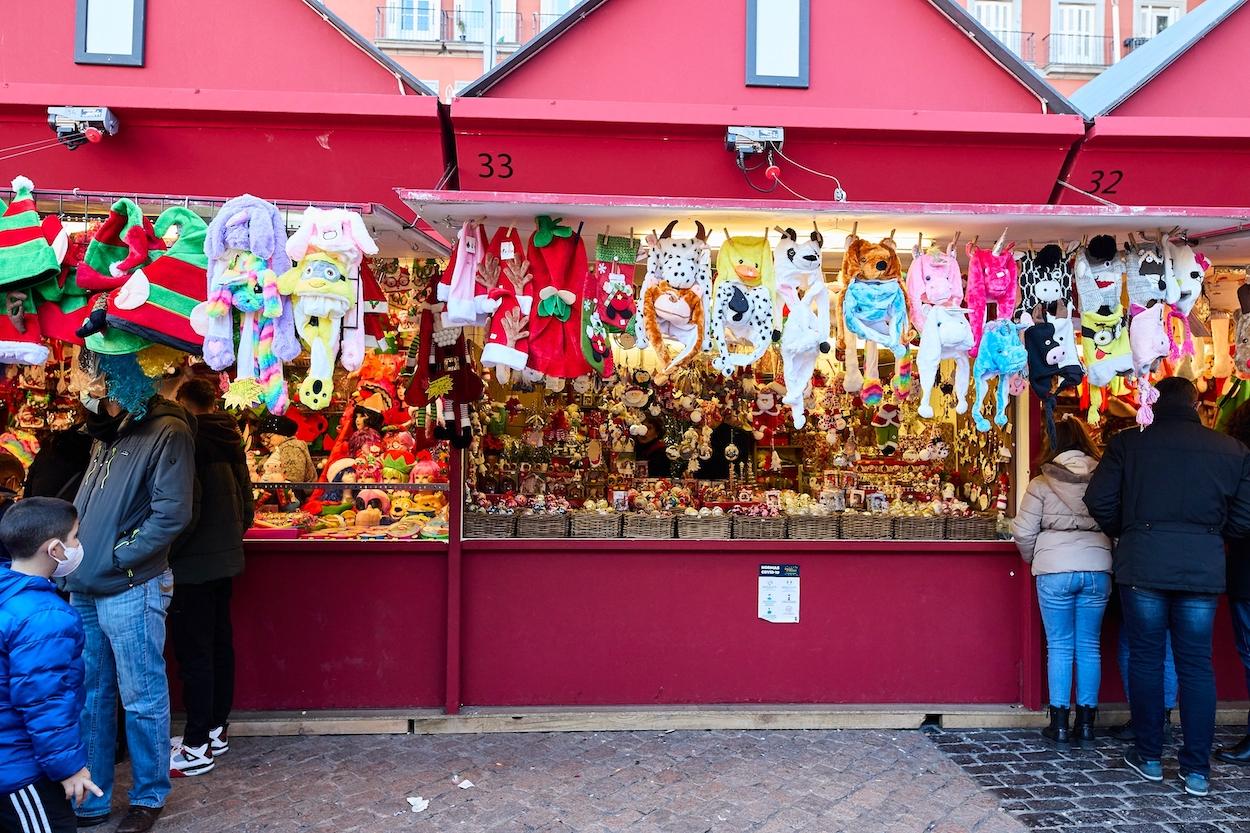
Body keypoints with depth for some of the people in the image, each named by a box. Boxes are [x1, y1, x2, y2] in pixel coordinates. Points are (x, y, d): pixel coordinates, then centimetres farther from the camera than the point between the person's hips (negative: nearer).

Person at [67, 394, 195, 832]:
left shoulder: (167, 433, -11)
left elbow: (171, 514, -18)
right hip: (85, 590, 8)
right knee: (90, 696, 15)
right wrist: (79, 563, 9)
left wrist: (117, 557, -15)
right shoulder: (107, 436, 14)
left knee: (141, 698, 4)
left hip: (130, 591, -8)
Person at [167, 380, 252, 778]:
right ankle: (217, 729, 26)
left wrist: (165, 552, -11)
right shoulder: (231, 440, 8)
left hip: (193, 564, -8)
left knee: (193, 652, -2)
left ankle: (197, 746, 6)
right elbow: (246, 502, 13)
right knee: (220, 643, 15)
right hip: (226, 558, 8)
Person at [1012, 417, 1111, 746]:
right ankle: (1086, 722, 18)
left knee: (1059, 646, 7)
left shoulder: (1041, 484, -2)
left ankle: (1059, 722, 10)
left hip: (1054, 570, -2)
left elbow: (1024, 533, -4)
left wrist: (1035, 559, 15)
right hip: (1097, 569, 2)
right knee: (1089, 646, 12)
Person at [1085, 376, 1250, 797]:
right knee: (1196, 665, 9)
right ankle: (1197, 770, 12)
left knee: (1146, 658, 10)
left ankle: (1149, 757, 18)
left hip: (1143, 566, -1)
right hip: (1203, 569, 2)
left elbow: (1099, 501, -7)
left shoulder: (1128, 443, -4)